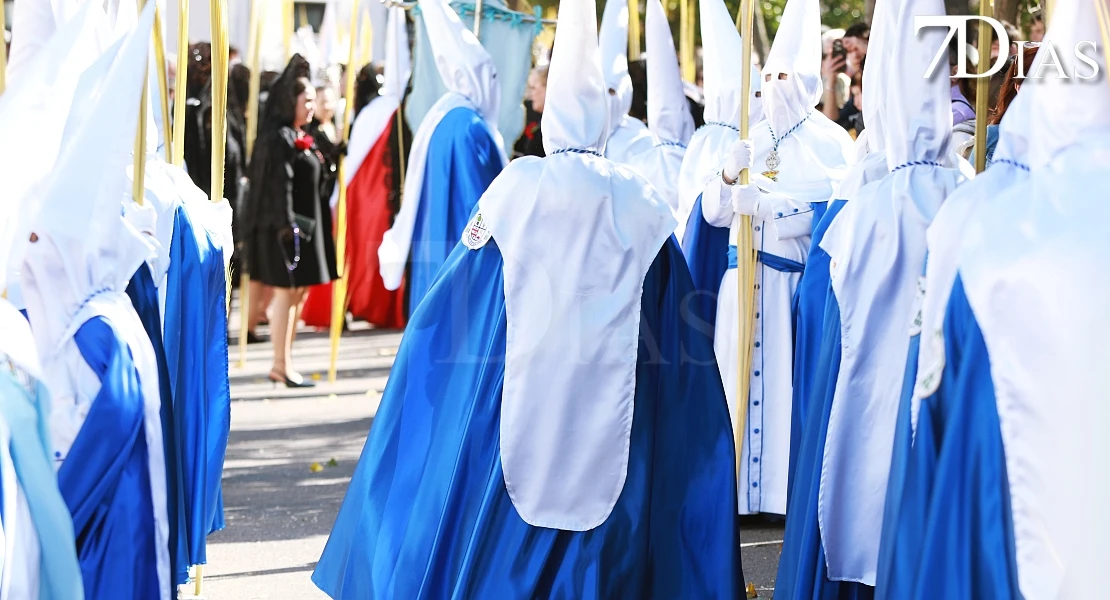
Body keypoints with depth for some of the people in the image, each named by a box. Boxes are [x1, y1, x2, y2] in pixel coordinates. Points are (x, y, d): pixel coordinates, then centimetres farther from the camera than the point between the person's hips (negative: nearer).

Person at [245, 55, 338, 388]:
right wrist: (287, 225, -24)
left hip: (304, 224, 10)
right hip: (286, 226, -10)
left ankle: (283, 363, 18)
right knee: (286, 293, -6)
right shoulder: (279, 138, -15)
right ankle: (281, 367, -1)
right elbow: (280, 183, -20)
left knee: (297, 294, 12)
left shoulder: (300, 138, 15)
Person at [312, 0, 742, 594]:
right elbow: (674, 336, 6)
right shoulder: (640, 202, 1)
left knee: (503, 534, 8)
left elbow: (454, 312, 3)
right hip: (614, 411, 2)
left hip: (522, 395, -1)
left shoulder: (519, 186, -4)